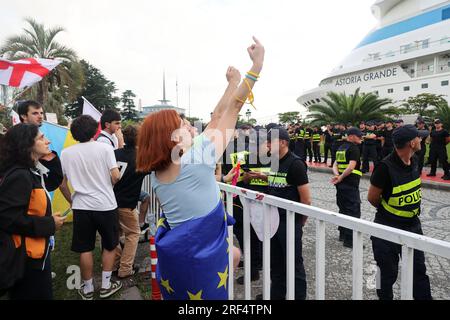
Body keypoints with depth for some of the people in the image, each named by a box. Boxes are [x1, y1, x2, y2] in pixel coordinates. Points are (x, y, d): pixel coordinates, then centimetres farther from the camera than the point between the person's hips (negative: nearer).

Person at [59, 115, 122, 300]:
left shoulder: (66, 153, 0)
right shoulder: (104, 148, -10)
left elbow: (62, 183, 3)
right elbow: (115, 176, -14)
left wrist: (71, 201, 18)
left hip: (81, 207, 3)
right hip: (106, 205, -2)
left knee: (85, 249, 13)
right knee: (109, 246, 15)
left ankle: (87, 289, 26)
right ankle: (106, 286, 23)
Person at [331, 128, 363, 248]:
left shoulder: (341, 148, 14)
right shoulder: (354, 148, -11)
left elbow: (335, 165, 9)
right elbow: (351, 166, -22)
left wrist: (337, 175, -8)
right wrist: (341, 178, -16)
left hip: (341, 184, 9)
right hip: (351, 185, -9)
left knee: (343, 209, 18)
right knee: (353, 211, -4)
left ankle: (342, 234, 27)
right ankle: (349, 240, -2)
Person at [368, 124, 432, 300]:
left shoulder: (414, 161, -1)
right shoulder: (386, 167, -25)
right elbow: (372, 198, -15)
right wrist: (387, 211, 3)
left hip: (413, 225, 6)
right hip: (388, 227, -6)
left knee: (419, 269, 18)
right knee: (389, 272, 11)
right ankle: (385, 296, 33)